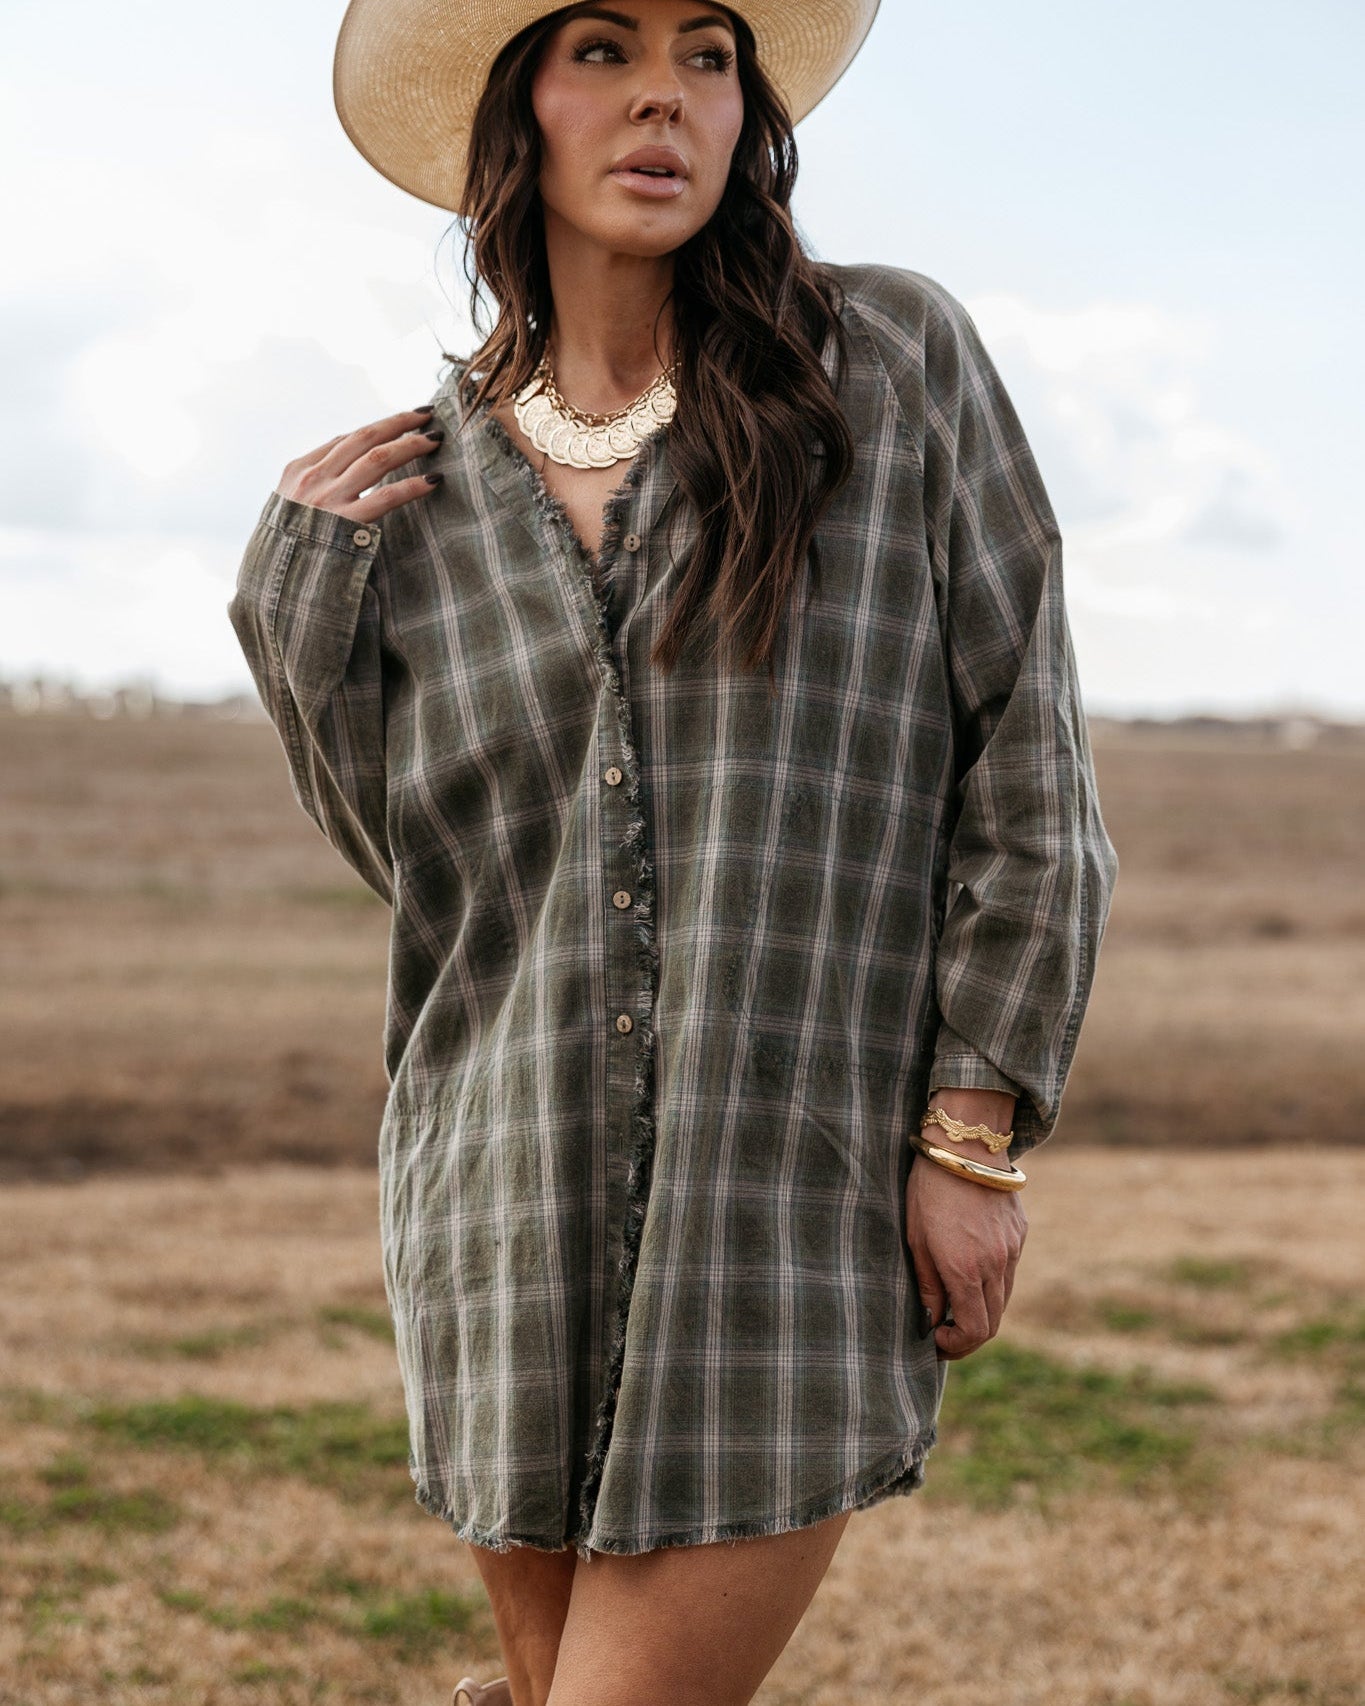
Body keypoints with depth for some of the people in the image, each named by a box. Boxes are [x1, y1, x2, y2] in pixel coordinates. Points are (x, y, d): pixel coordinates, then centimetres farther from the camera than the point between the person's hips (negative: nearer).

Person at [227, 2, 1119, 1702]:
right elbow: (414, 851, 10)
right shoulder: (422, 484, 7)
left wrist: (973, 1140, -6)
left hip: (799, 1219, -3)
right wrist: (300, 595, -2)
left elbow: (1025, 759, -1)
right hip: (522, 1220, 3)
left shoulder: (895, 358, -2)